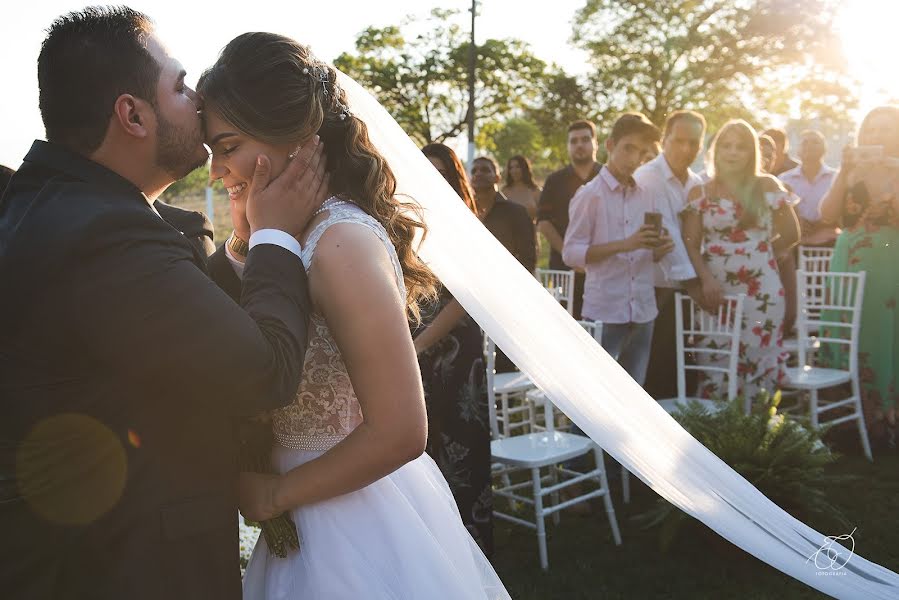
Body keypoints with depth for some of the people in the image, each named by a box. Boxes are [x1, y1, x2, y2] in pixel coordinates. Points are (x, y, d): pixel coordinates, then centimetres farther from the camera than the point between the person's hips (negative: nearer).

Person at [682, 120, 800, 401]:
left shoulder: (767, 187, 4)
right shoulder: (700, 194, 5)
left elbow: (791, 235, 10)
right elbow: (691, 243, -1)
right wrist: (706, 278, -14)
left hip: (761, 291, 0)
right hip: (715, 291, 0)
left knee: (759, 363, 2)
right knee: (715, 367, 2)